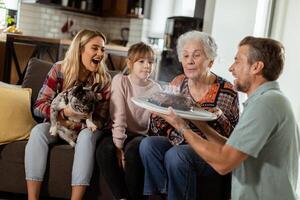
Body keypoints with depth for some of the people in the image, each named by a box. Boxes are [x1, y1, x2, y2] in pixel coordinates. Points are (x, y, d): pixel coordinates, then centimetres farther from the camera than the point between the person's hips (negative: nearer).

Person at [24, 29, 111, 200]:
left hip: (85, 128, 0)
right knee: (38, 131, -30)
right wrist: (65, 112, -31)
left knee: (87, 136, -34)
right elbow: (39, 106, -13)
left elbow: (101, 119, -7)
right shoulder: (59, 69, -9)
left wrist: (77, 124, -25)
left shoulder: (104, 79, -8)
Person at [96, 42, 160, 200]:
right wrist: (118, 145, -21)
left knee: (133, 150, -33)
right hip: (119, 132, 0)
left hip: (140, 134, 1)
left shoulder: (155, 89, 4)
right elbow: (118, 116, -13)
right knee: (104, 150, -32)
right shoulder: (120, 80, -3)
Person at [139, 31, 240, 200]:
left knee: (175, 155, -31)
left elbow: (232, 135, -5)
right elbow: (159, 128, 8)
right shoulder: (178, 84, 4)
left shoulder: (226, 91, -7)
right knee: (148, 144, -23)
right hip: (177, 143, 4)